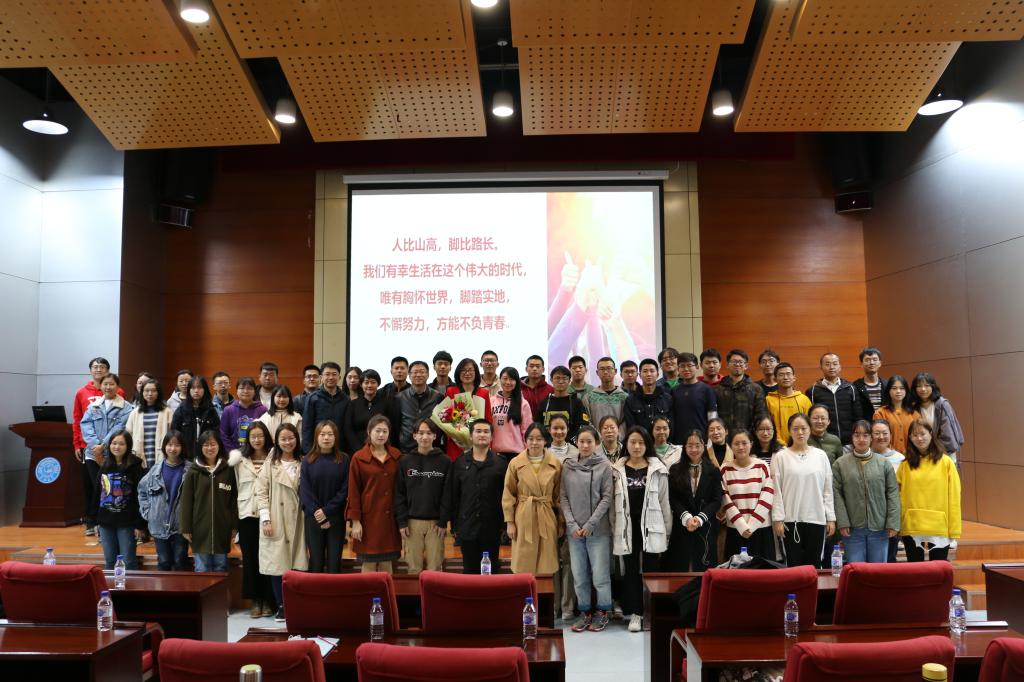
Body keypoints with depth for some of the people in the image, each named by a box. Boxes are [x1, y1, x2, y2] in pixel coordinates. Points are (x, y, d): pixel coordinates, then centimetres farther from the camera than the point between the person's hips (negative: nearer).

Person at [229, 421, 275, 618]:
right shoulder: (240, 460, 8)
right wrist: (235, 513, 2)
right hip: (247, 514, 2)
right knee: (250, 557, 7)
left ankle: (268, 601, 12)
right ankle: (255, 600, 17)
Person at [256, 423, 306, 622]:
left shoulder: (303, 464, 7)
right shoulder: (270, 464, 4)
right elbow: (261, 492, -1)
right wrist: (266, 519, -9)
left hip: (296, 521, 1)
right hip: (275, 522, -1)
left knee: (297, 565, -1)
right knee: (277, 564, 0)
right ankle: (281, 606, 11)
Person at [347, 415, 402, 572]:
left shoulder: (396, 456, 5)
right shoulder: (358, 458, -3)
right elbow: (353, 492, -3)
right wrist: (355, 521, -7)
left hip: (390, 518, 3)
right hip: (368, 518, -3)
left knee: (387, 563, 9)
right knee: (368, 564, 3)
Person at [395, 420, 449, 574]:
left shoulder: (445, 461, 2)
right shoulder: (405, 461, 5)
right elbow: (399, 493, 3)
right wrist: (401, 522, -4)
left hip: (436, 523, -1)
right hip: (412, 522, 1)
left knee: (435, 568, 2)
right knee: (414, 568, 5)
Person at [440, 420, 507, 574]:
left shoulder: (501, 463, 0)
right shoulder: (460, 463, 4)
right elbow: (451, 496, 5)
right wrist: (454, 525, 2)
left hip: (491, 528, -1)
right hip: (467, 527, 1)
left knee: (491, 570, 8)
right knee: (470, 570, 9)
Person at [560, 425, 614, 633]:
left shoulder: (604, 466, -3)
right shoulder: (568, 466, 5)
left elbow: (607, 498, -5)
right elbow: (563, 497, 5)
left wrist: (590, 524, -10)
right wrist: (572, 524, -5)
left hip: (598, 529, -3)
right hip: (574, 530, 3)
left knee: (600, 574, 1)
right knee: (579, 575, 8)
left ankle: (602, 612, 19)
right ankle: (585, 612, 22)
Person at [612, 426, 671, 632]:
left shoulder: (658, 470, 0)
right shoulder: (617, 470, 3)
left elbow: (664, 503, 1)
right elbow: (613, 503, 3)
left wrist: (666, 533, 0)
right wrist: (613, 531, 0)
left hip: (651, 528, -1)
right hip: (627, 528, 1)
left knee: (651, 571, 4)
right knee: (631, 571, 8)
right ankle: (635, 613, 16)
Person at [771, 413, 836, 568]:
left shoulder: (821, 455, 6)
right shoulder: (780, 457, 0)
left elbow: (828, 490, 7)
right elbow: (776, 491, -2)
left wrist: (831, 518, 4)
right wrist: (778, 519, -8)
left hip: (817, 519, 2)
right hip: (791, 520, -2)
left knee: (814, 565, 7)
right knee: (794, 564, 3)